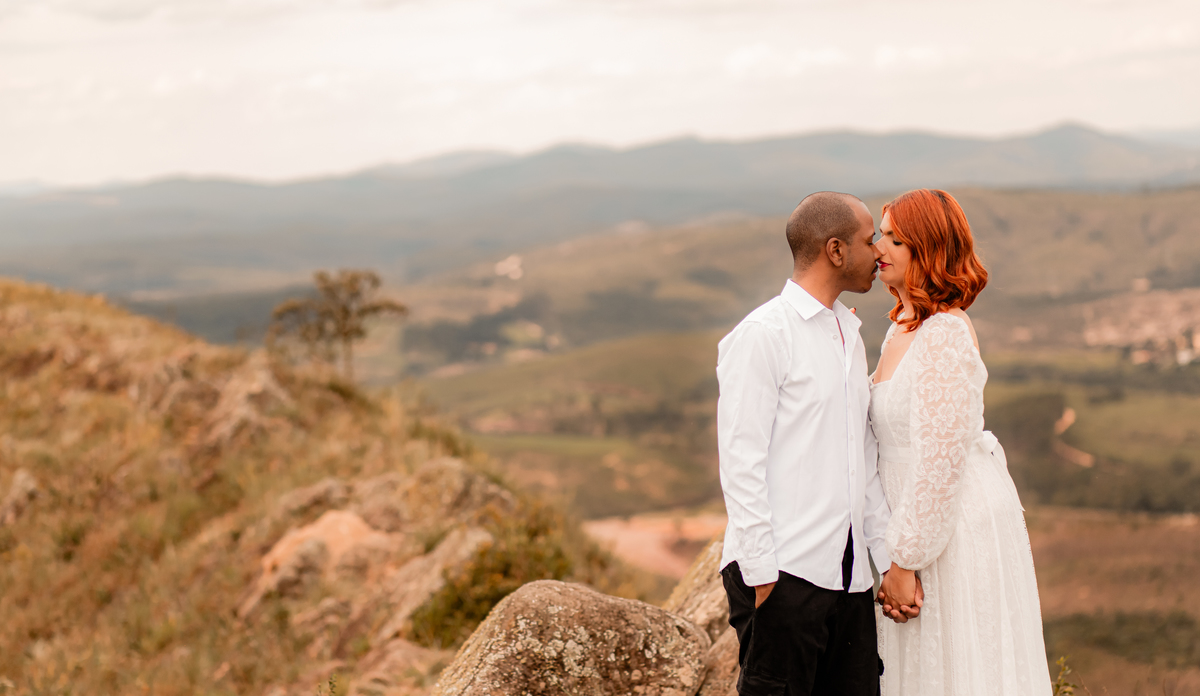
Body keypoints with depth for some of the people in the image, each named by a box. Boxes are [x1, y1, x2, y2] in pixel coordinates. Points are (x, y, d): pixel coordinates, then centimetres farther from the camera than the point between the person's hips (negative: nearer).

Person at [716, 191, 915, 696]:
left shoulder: (849, 334, 18)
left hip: (849, 575, 7)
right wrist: (761, 574, -14)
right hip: (783, 576, -7)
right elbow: (740, 461, -11)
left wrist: (890, 559, 12)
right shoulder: (762, 335, -7)